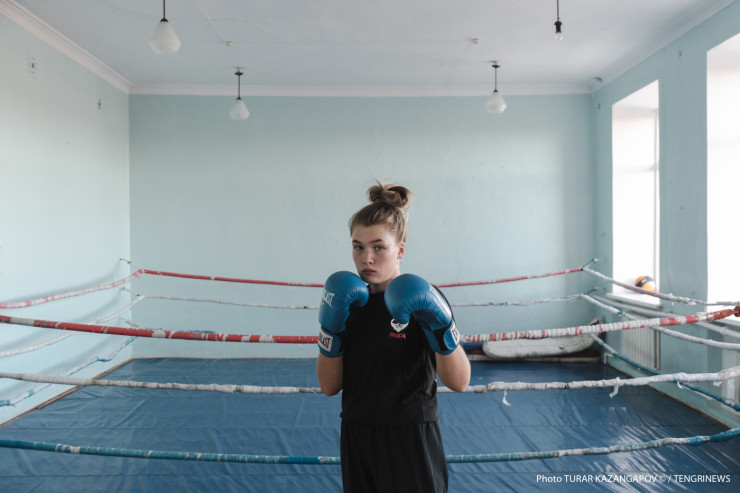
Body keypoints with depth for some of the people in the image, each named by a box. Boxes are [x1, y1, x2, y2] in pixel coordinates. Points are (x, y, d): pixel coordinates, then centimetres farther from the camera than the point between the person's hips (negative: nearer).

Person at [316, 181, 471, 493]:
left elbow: (459, 382, -14)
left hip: (411, 442, -4)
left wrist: (441, 327, -28)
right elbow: (330, 386, -1)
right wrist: (330, 328, -14)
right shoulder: (347, 302, 1)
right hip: (356, 438, 4)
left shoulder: (421, 301, -10)